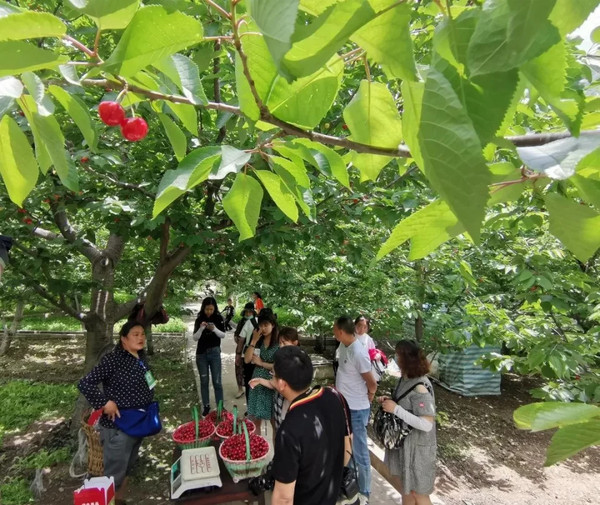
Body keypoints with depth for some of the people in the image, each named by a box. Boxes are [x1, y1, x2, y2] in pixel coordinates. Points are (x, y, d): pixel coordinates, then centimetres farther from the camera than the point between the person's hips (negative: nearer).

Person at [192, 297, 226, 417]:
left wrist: (214, 329, -23)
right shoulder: (199, 319, -3)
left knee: (217, 381, -1)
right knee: (204, 381, 10)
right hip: (201, 353, 2)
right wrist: (201, 328, -23)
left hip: (215, 353, -1)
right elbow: (195, 338, -5)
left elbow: (223, 335, -4)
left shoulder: (218, 318, -5)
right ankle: (206, 406, 21)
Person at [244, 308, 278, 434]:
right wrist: (254, 341, -10)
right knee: (254, 421, 14)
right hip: (257, 383, 5)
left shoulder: (280, 342, -12)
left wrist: (261, 363, -9)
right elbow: (247, 360, -2)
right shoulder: (258, 340, 4)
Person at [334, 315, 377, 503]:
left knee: (359, 452, 8)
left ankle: (364, 493, 26)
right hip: (343, 406, 9)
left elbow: (372, 384, -18)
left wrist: (365, 401, -2)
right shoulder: (343, 346, -1)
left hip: (356, 410, -9)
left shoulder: (358, 353, -27)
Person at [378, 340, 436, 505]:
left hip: (417, 446, -8)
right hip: (404, 441, 8)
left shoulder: (420, 388, -29)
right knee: (405, 486, 24)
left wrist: (396, 409, -30)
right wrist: (389, 400, -6)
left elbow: (426, 424, -30)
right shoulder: (406, 378, -2)